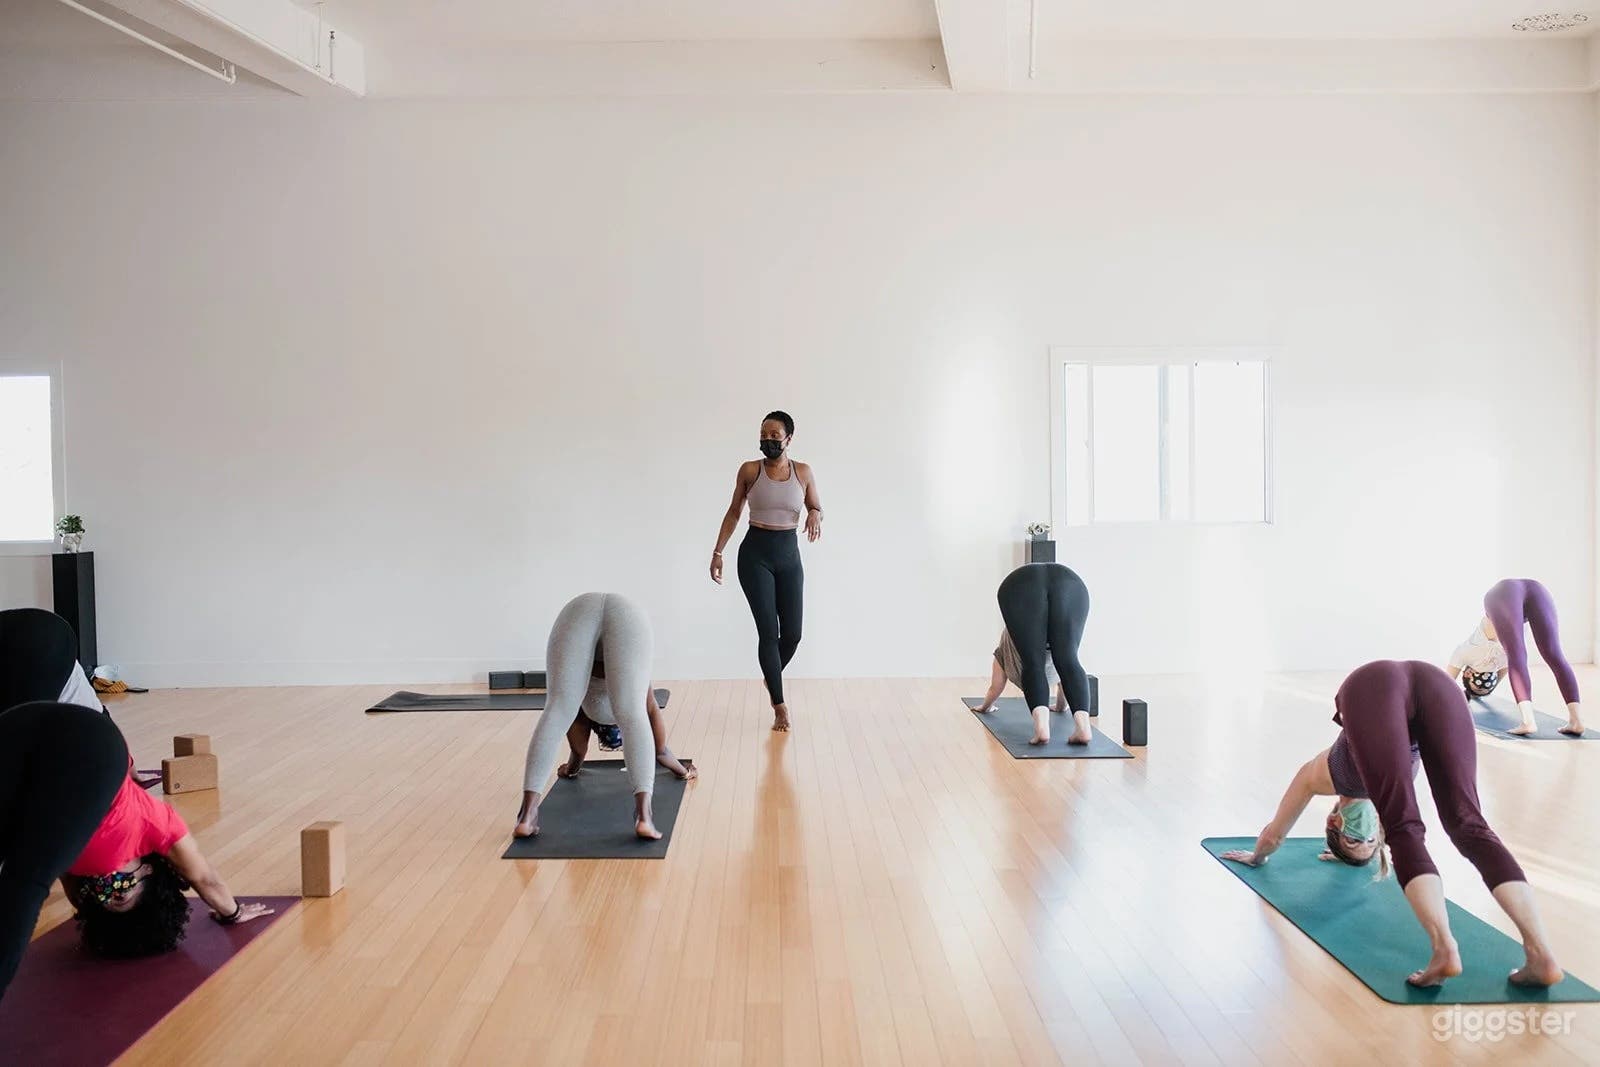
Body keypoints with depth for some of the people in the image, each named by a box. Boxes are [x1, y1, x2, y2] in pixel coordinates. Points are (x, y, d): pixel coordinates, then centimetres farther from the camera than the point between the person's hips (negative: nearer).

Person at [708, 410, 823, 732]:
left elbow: (816, 507, 13)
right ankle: (779, 705, 0)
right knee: (768, 631, -8)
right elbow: (734, 512, 6)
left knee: (792, 633, 4)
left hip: (789, 555, 2)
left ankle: (772, 678, 36)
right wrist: (718, 552, 3)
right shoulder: (749, 470, -3)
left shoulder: (803, 472, 1)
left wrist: (815, 515, -11)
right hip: (755, 554, -2)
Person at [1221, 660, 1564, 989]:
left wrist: (1256, 856, 71)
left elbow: (1275, 833, 51)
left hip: (1372, 687, -3)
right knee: (1469, 827, -6)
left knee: (1403, 830, -8)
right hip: (1435, 682, 3)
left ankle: (1445, 949, -30)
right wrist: (1346, 853, 84)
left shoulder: (1320, 773, 37)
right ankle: (1541, 955, -23)